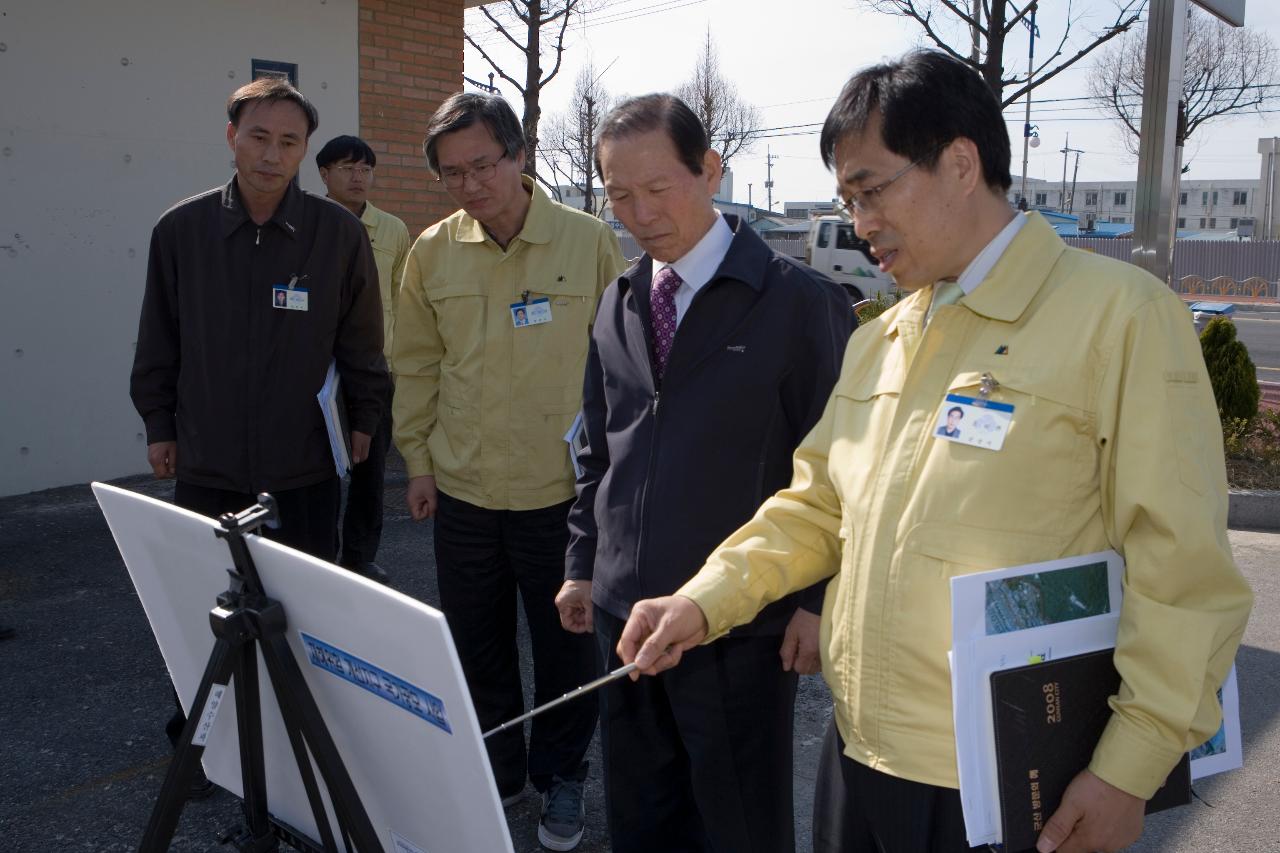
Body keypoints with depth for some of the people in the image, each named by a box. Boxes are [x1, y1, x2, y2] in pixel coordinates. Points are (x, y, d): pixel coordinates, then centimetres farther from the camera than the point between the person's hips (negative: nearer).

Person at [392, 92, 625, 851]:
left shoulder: (591, 242, -8)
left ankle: (561, 775, 32)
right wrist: (419, 458, 6)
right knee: (477, 644, 16)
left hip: (562, 491, -3)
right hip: (462, 489, 3)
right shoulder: (433, 251, 1)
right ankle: (496, 768, 37)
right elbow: (416, 365, 9)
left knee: (566, 646, 11)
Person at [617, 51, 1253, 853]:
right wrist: (705, 600, 1)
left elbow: (1181, 568, -13)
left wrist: (1129, 770, -15)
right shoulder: (874, 343, 10)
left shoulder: (1119, 313, -12)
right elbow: (815, 508, 14)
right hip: (858, 755, 6)